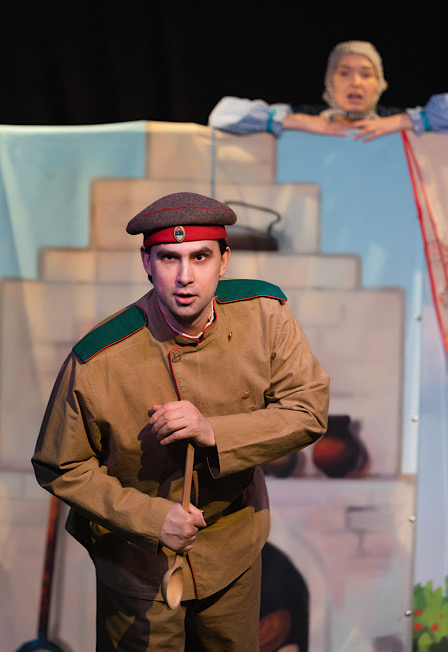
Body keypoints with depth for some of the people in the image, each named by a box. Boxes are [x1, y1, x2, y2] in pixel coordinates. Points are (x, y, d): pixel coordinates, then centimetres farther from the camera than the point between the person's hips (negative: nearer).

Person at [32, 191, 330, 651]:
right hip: (139, 561, -3)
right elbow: (59, 469, -14)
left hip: (233, 550, 4)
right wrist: (150, 517, -24)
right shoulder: (96, 362, -27)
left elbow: (308, 412, -14)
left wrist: (214, 432, -29)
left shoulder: (264, 315, -19)